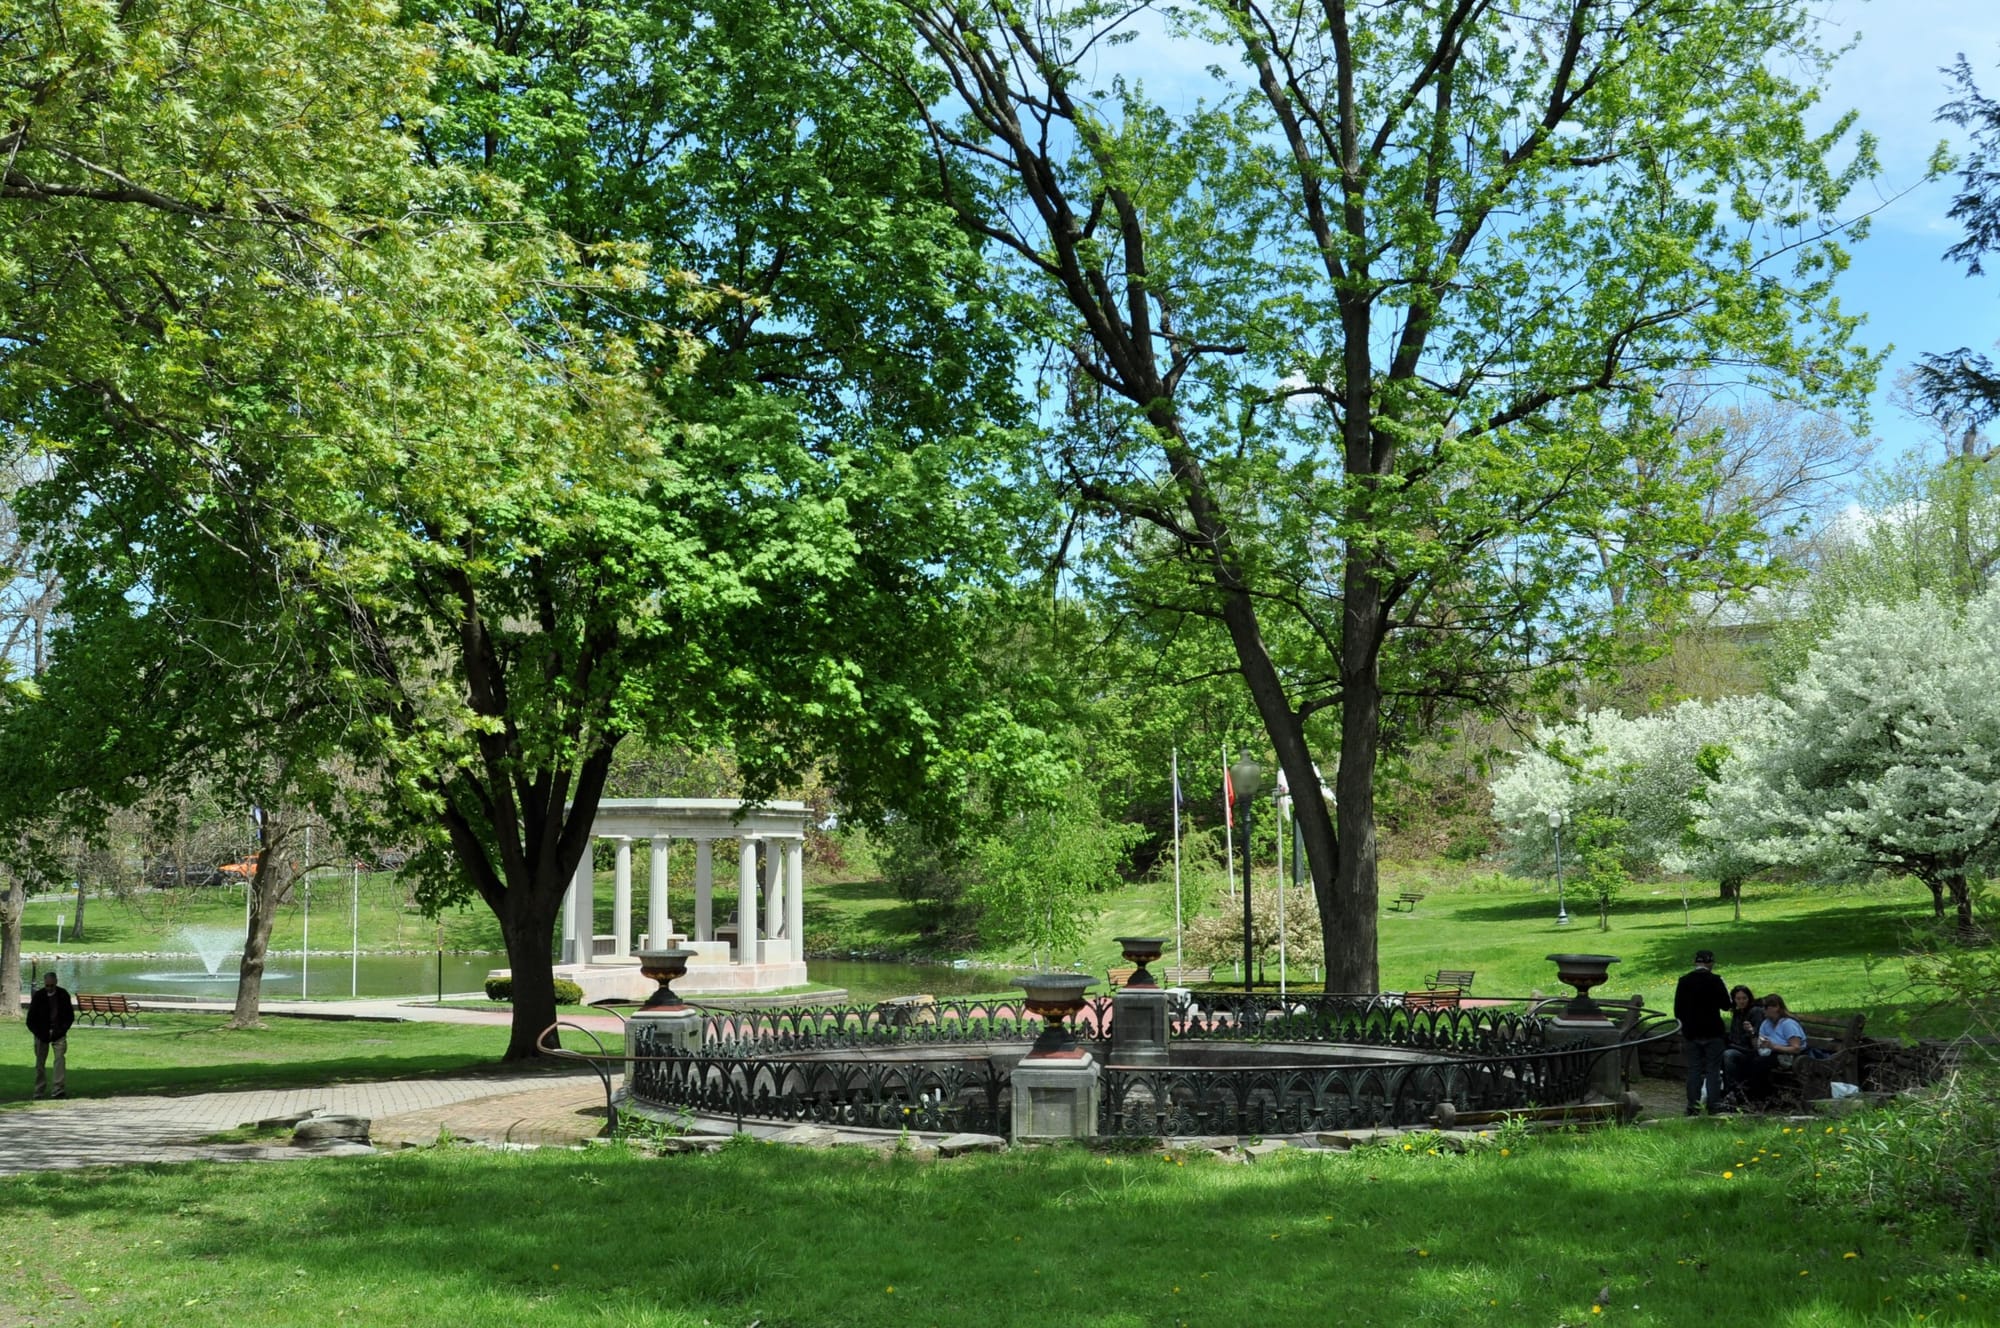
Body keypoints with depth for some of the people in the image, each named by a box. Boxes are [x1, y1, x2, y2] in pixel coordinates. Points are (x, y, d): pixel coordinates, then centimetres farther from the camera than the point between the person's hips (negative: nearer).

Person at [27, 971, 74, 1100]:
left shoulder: (63, 995, -3)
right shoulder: (38, 996, -5)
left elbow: (70, 1016, 4)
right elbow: (31, 1018, 0)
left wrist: (62, 1030, -9)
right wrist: (39, 1033, -10)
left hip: (58, 1034, -1)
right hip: (42, 1034, 1)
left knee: (60, 1058, -15)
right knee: (40, 1062, 5)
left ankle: (58, 1089, -19)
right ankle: (39, 1091, 15)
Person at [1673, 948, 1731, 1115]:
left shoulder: (1683, 981, 2)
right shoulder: (1715, 980, -10)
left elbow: (1678, 1010, 7)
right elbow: (1726, 1005, -5)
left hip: (1691, 1032, 3)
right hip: (1712, 1032, -3)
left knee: (1694, 1069, 7)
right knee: (1713, 1069, 3)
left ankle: (1693, 1105, 5)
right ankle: (1714, 1104, 0)